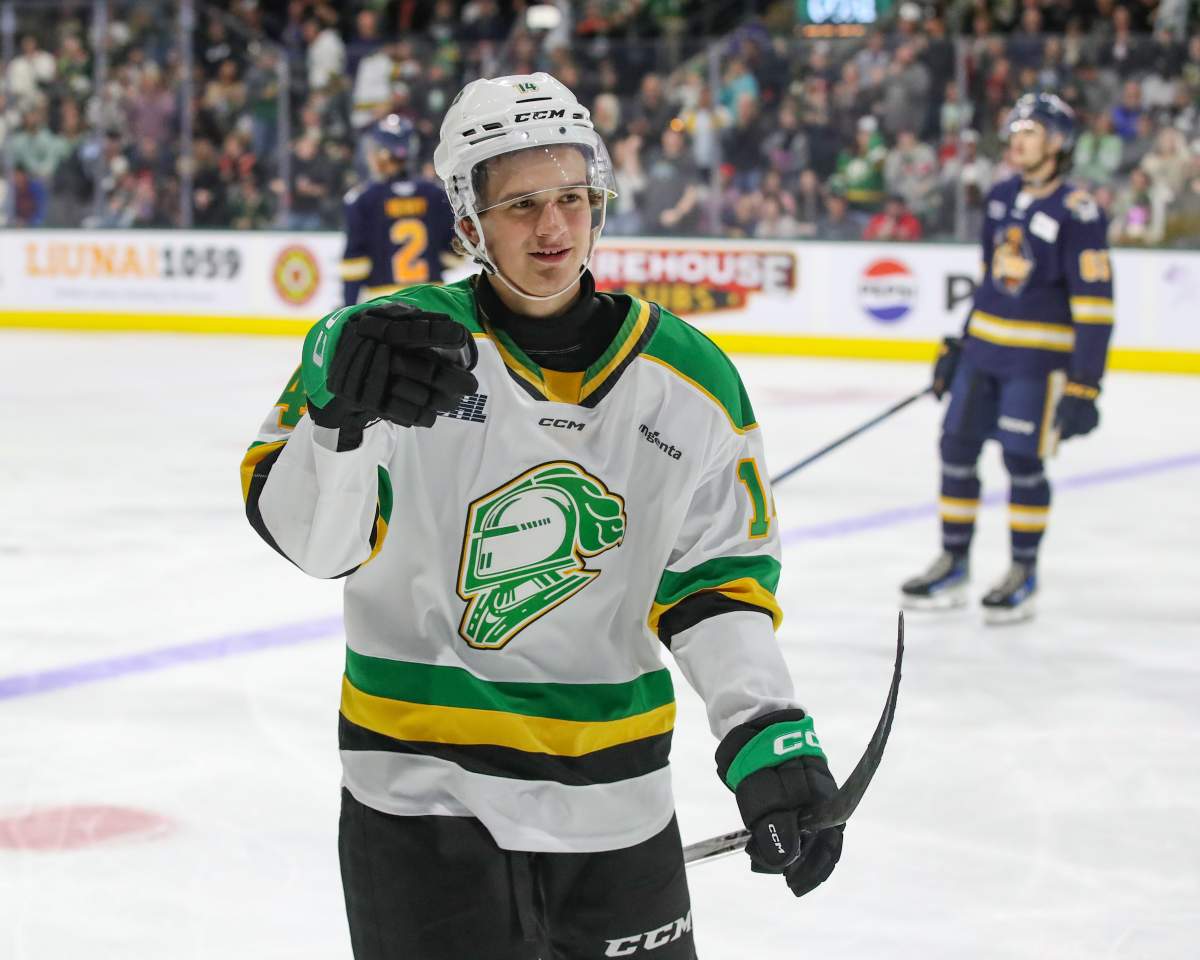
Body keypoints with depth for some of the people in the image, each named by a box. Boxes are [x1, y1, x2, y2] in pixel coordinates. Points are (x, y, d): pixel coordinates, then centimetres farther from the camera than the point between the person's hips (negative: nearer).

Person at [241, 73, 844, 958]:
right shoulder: (393, 341, -10)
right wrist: (342, 418, -34)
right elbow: (307, 535, -15)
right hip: (424, 786, -3)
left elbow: (718, 575, 6)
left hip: (615, 796, 4)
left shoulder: (692, 380, 0)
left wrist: (766, 737, -7)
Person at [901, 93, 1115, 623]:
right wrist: (959, 346, 20)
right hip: (985, 347, 7)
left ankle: (1024, 575, 9)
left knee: (1023, 459, -6)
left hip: (1039, 353, -7)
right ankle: (952, 568, 17)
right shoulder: (1001, 198, 9)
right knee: (957, 447, 6)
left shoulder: (1078, 211, -14)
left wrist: (1083, 386, -20)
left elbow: (1094, 305, -16)